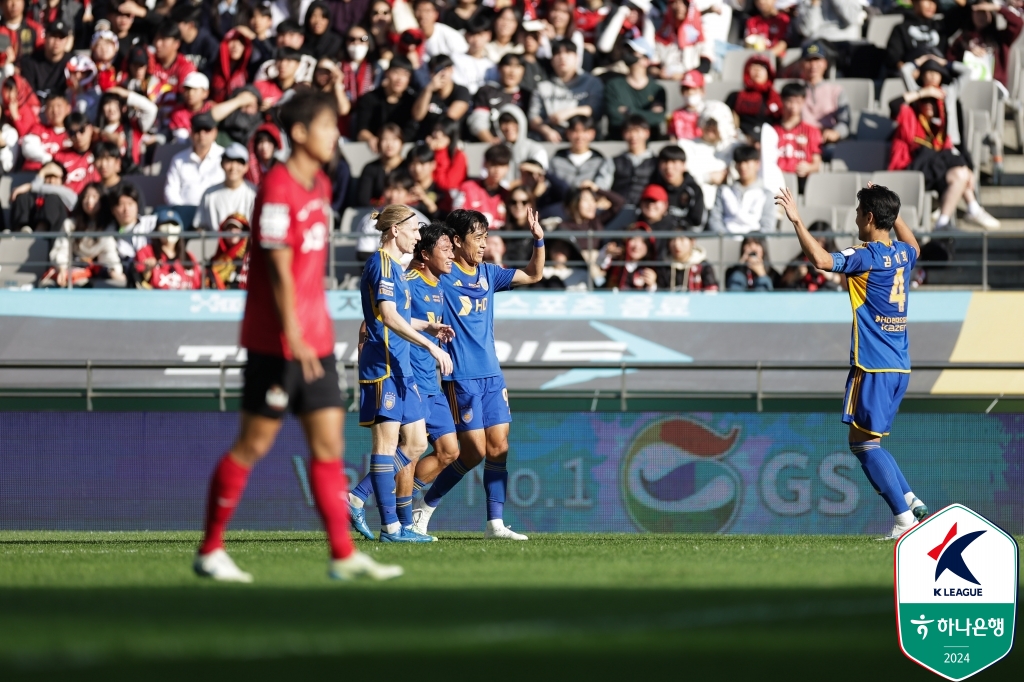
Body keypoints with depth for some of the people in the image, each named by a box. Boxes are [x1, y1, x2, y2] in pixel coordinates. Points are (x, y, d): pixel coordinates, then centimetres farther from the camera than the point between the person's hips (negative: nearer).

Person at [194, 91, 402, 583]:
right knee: (255, 442, -2)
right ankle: (210, 551, 8)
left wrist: (314, 332, 20)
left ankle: (343, 555, 3)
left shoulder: (320, 186, 12)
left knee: (328, 440, 4)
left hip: (314, 338, 8)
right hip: (277, 339, -8)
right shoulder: (278, 189, -16)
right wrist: (294, 337, -23)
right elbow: (279, 269, -19)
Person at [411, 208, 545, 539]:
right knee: (474, 451, -7)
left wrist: (539, 240, 9)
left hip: (491, 374, 7)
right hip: (460, 377, -7)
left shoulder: (487, 273, 13)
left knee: (499, 447, 0)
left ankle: (495, 523, 2)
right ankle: (424, 507, 10)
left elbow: (533, 275, 22)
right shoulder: (441, 275, -7)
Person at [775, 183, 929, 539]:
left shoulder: (866, 256, -13)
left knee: (863, 441, -4)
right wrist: (890, 209, 40)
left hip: (873, 367, -8)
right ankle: (913, 502, 7)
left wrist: (796, 220, -23)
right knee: (868, 441, 17)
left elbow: (821, 259, -28)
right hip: (900, 366, 8)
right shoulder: (903, 255, 11)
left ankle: (904, 517, -11)